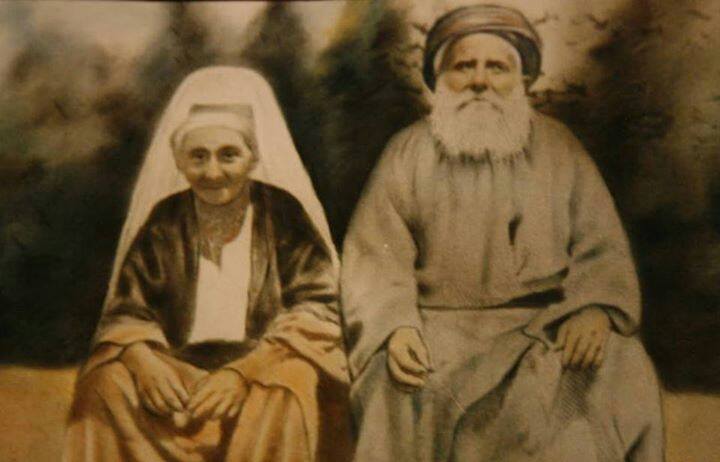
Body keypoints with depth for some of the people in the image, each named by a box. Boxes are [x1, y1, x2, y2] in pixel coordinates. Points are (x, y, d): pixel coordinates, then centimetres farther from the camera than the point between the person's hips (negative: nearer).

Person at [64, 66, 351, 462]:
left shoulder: (284, 216, 1)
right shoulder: (163, 222, 7)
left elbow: (315, 311, -6)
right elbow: (126, 310, 7)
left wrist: (243, 371, -21)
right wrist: (141, 358, -18)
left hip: (267, 368, -2)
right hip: (176, 373, 2)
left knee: (289, 388, -35)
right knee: (109, 382, -25)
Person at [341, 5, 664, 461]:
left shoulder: (559, 149, 10)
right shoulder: (407, 153, 7)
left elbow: (601, 249, 6)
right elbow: (375, 258, 1)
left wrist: (596, 310, -15)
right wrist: (394, 329, -17)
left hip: (545, 327, 1)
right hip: (440, 327, -1)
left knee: (621, 376, -25)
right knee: (405, 393, -30)